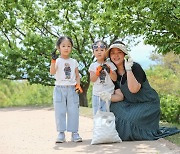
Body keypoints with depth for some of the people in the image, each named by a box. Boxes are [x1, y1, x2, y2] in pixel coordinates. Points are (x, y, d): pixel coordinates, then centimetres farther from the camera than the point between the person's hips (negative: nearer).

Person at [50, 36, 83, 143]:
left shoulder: (74, 62, 11)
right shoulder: (57, 61, 0)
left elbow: (77, 75, 13)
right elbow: (52, 72, -17)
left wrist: (78, 85, -4)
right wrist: (53, 60, -29)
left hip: (72, 89, 2)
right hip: (59, 89, -2)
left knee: (73, 111, 1)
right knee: (60, 112, -1)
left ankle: (74, 132, 6)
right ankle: (61, 133, 4)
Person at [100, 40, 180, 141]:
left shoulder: (135, 67, -18)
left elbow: (133, 89, -31)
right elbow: (120, 96, -5)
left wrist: (128, 69, -34)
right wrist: (110, 97, -27)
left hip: (148, 103, -6)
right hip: (131, 105, 6)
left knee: (131, 119, -27)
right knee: (115, 108, -18)